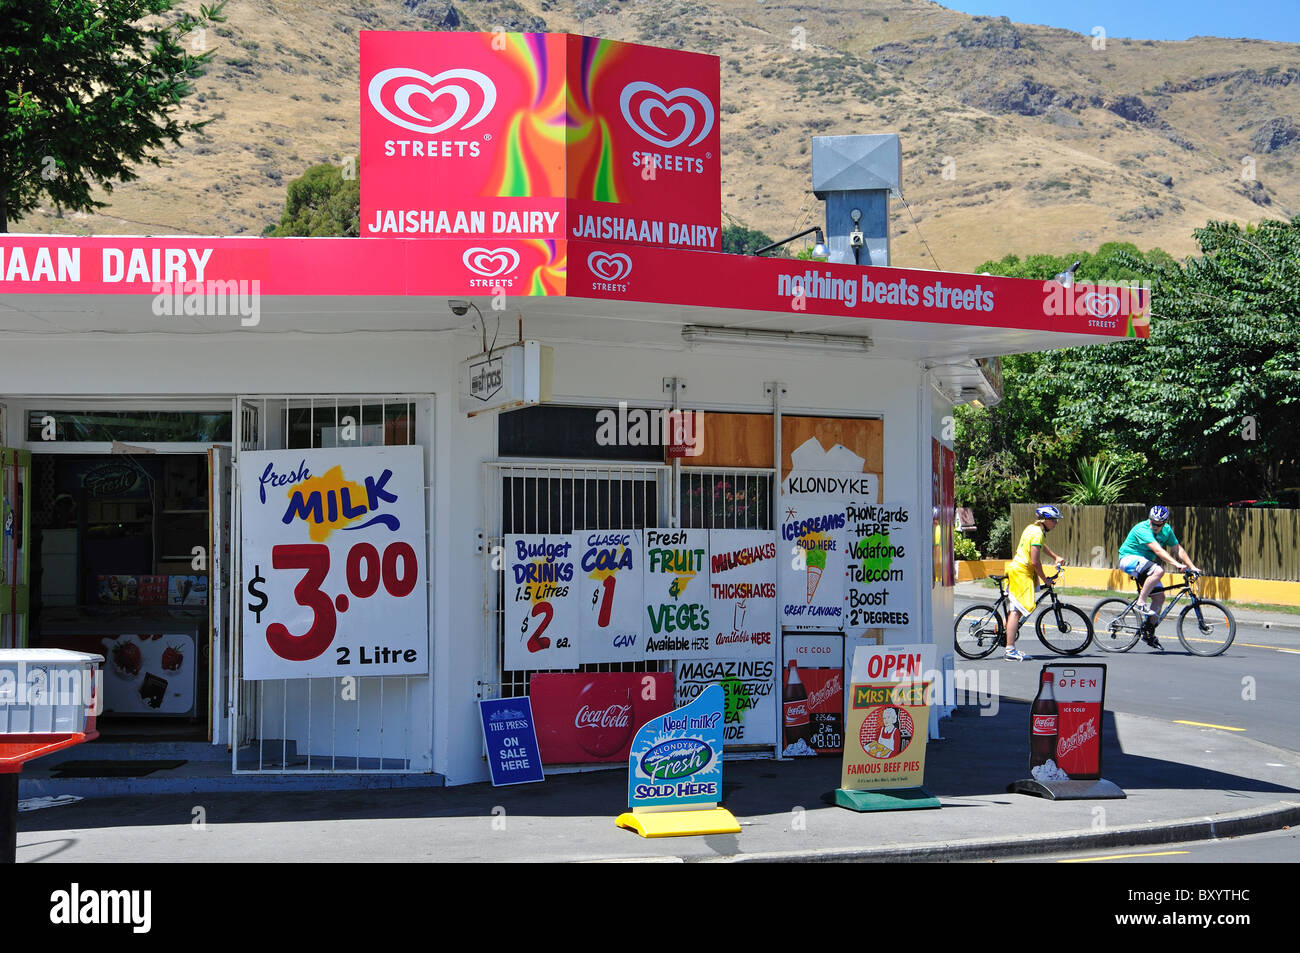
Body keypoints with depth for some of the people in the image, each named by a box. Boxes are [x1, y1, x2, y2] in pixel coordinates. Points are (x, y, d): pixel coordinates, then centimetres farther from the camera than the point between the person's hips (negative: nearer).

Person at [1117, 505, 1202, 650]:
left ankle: (1148, 633, 9)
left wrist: (1192, 567, -9)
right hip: (1129, 559, -8)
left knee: (1159, 597, 0)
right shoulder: (1142, 529, -26)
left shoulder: (1167, 530, -2)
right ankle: (1141, 602, -25)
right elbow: (1158, 550, -36)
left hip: (1144, 562, 8)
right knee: (1159, 570, -34)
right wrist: (1176, 564, -44)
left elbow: (1178, 549, 1)